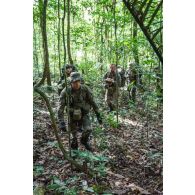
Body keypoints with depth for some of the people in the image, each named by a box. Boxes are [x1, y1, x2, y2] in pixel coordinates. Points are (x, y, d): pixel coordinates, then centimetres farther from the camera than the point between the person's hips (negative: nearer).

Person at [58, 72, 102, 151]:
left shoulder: (85, 89, -20)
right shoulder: (65, 92, -24)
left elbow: (92, 102, -9)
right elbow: (61, 108, -25)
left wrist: (98, 115, -6)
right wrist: (61, 122, -34)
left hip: (84, 114, 0)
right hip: (73, 116, 0)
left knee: (88, 129, -20)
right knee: (74, 135, 9)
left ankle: (84, 141, 14)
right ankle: (74, 150, 39)